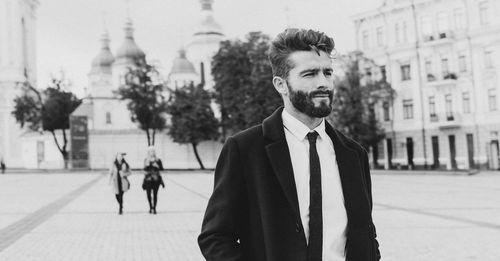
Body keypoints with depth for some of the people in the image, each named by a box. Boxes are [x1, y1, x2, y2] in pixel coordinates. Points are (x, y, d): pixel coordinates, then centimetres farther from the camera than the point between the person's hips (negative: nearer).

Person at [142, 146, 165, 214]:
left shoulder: (158, 160, 2)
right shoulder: (146, 160, 5)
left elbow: (161, 168, -5)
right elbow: (145, 168, -4)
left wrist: (157, 166, -20)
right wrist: (147, 164, -19)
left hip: (156, 179, -1)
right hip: (148, 179, 1)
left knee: (155, 194, -2)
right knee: (148, 194, 1)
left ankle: (154, 208, 6)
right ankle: (150, 207, 20)